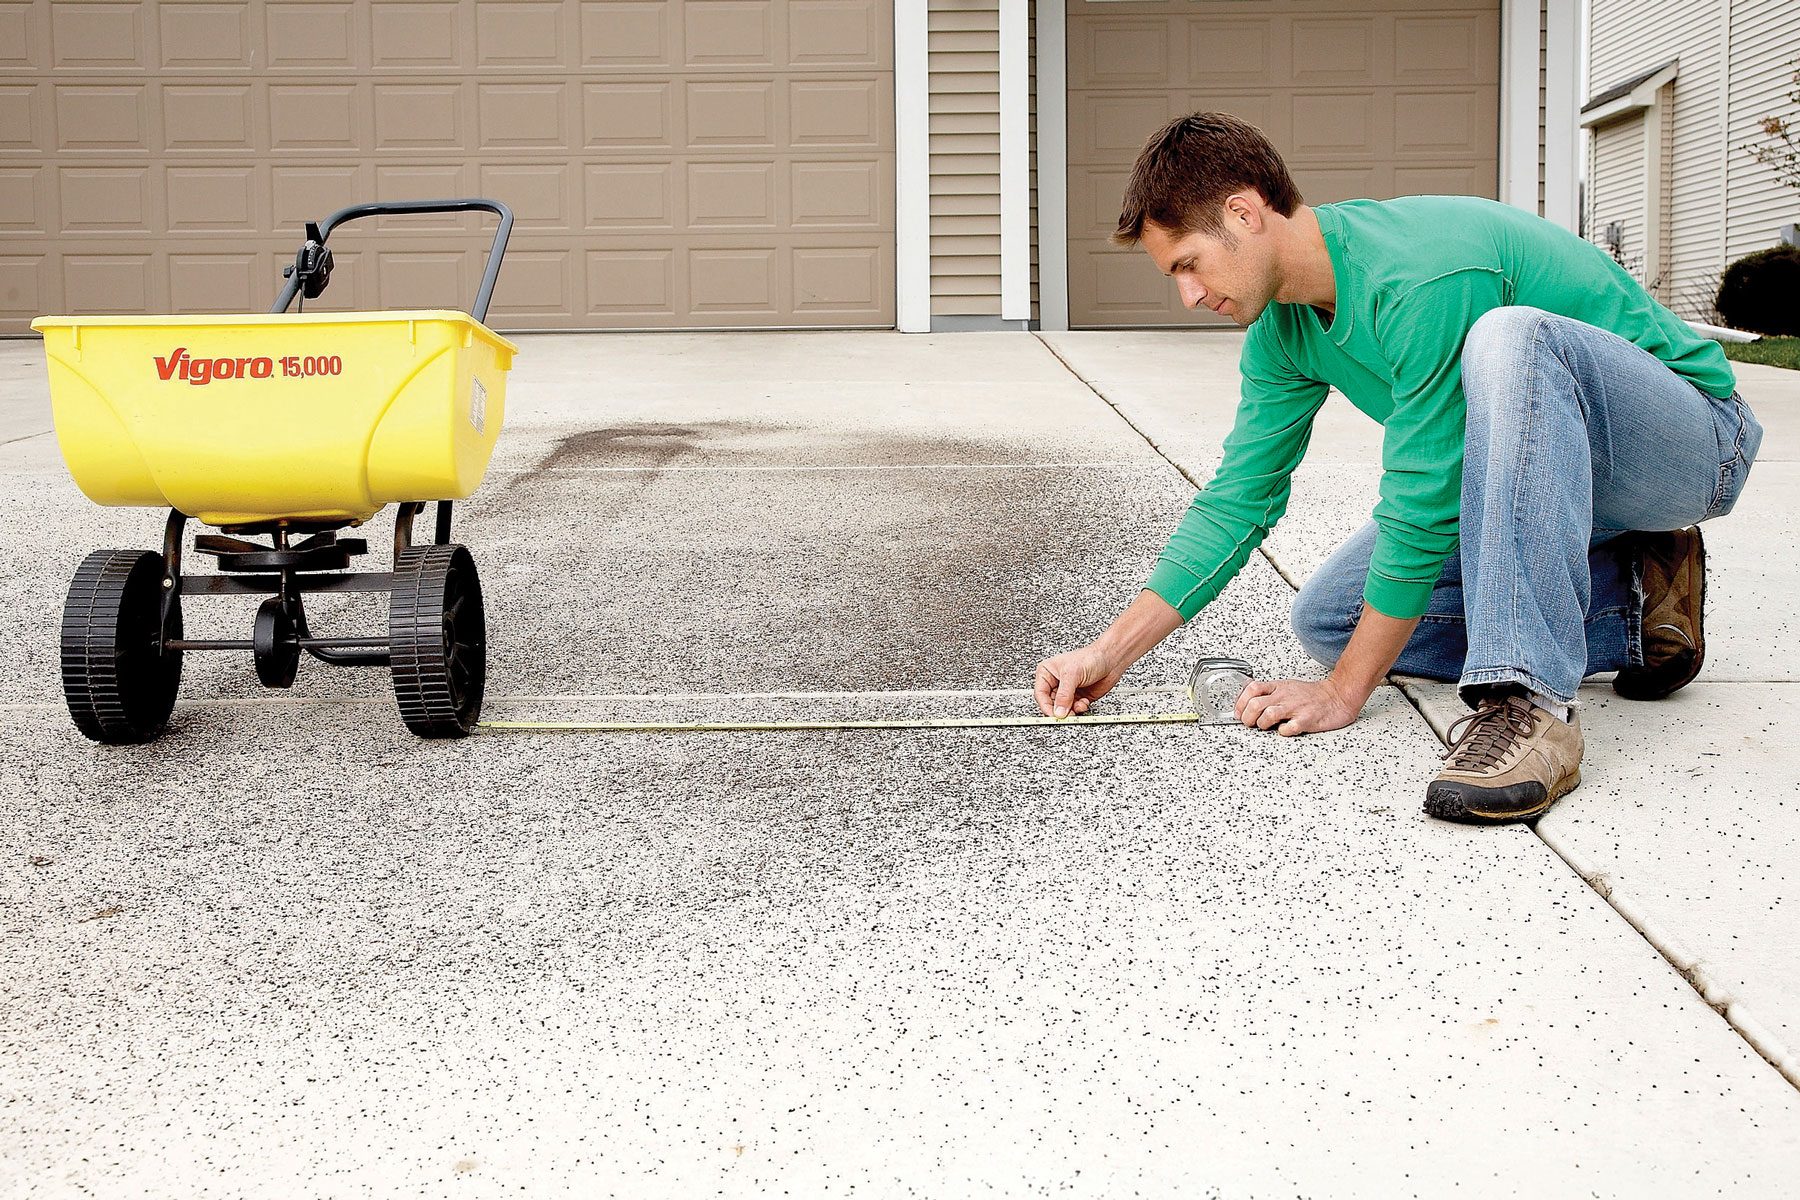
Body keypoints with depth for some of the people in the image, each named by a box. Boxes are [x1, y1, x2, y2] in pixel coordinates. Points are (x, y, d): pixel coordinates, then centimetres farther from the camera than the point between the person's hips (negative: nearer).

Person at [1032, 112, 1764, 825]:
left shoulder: (1421, 277, -30)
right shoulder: (1284, 330, -1)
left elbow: (1423, 506, -27)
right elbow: (1239, 499, 3)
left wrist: (1345, 690, -19)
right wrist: (1112, 652, -5)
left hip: (1692, 444, -9)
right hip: (1536, 474, 9)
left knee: (1509, 336, -38)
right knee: (1326, 618, -2)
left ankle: (1528, 700, -39)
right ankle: (1632, 609, 3)